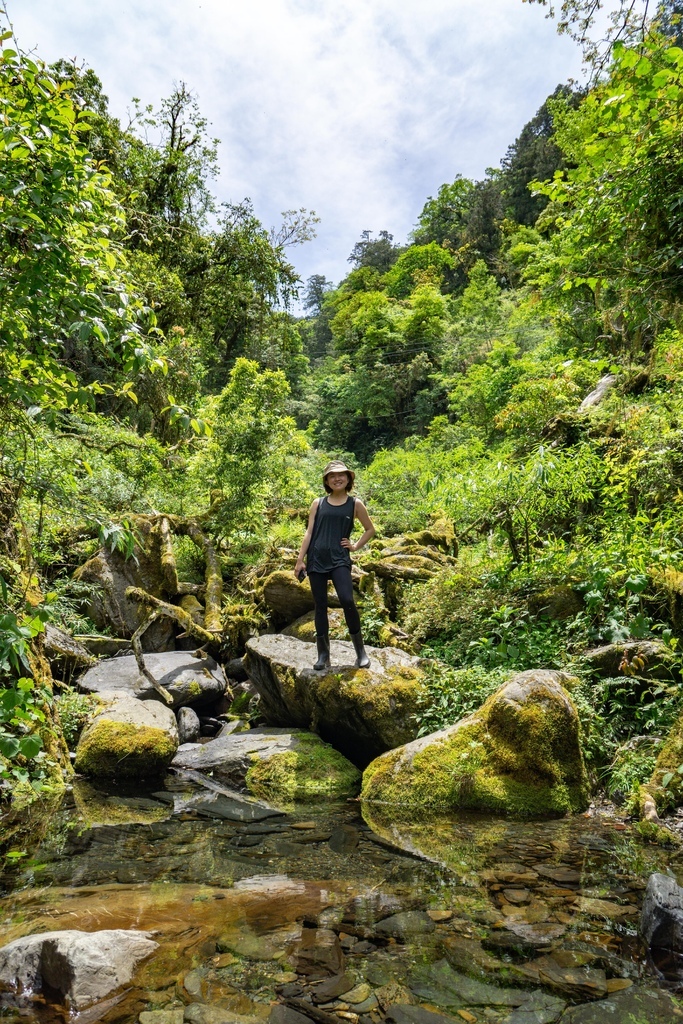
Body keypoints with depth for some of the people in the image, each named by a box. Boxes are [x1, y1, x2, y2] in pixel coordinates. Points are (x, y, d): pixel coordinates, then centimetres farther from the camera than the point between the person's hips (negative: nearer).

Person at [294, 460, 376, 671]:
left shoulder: (355, 504, 7)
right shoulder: (318, 503, 10)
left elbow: (370, 529, 17)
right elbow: (309, 532, 7)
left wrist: (355, 546, 6)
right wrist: (300, 560, 2)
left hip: (339, 560, -2)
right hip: (316, 560, 2)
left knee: (347, 600, -19)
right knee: (320, 606, 5)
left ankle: (360, 651, -4)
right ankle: (323, 655, 13)